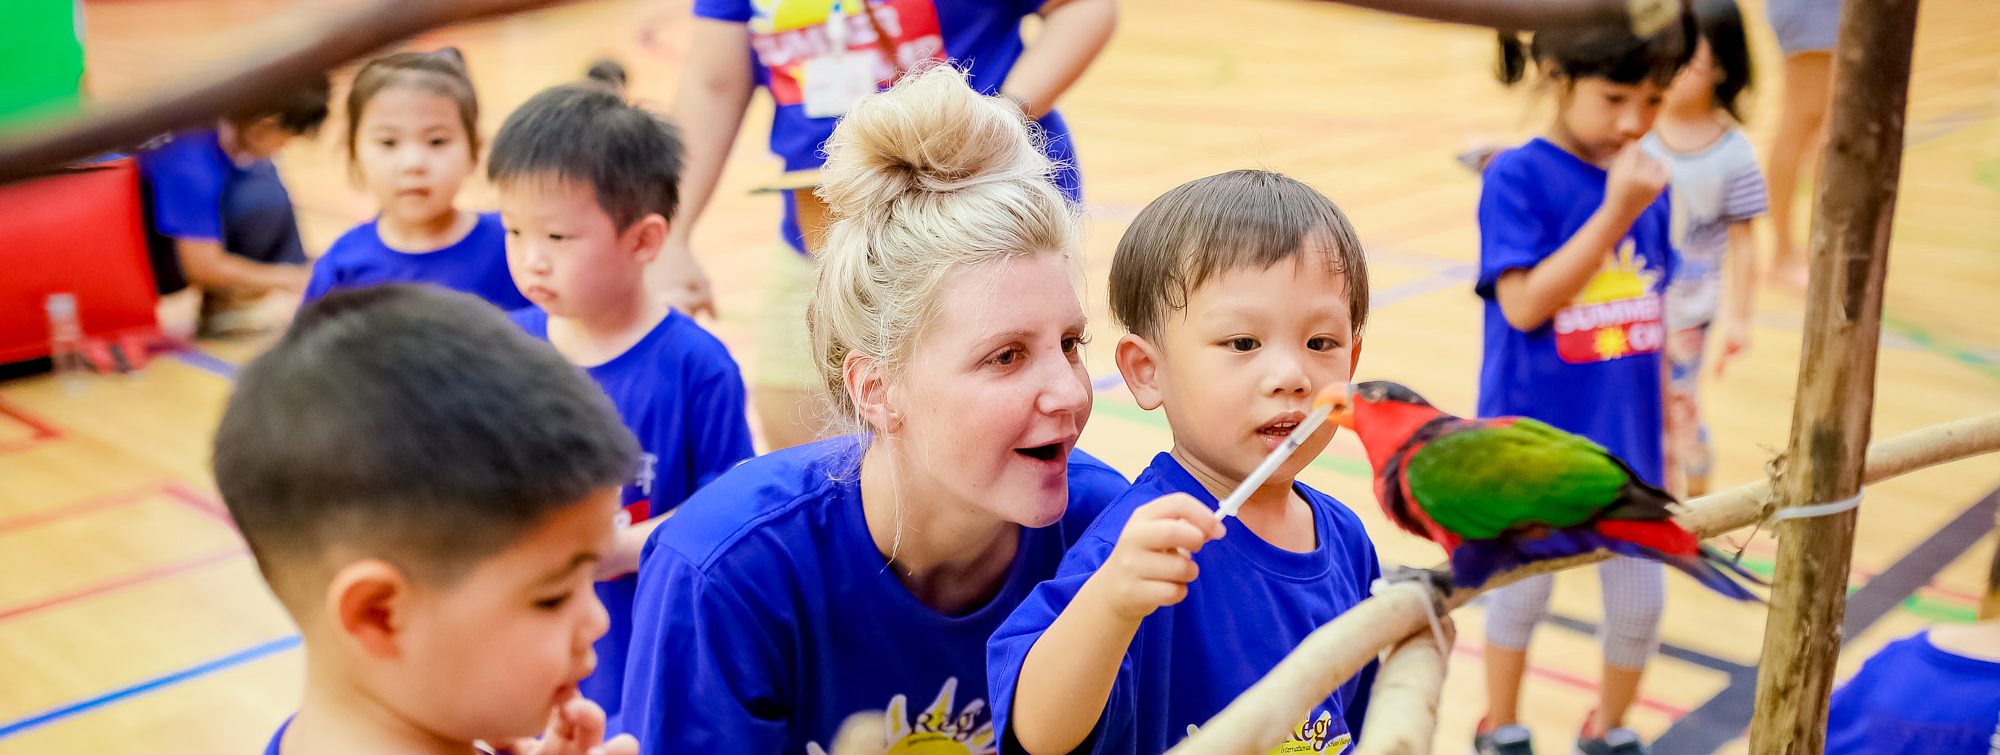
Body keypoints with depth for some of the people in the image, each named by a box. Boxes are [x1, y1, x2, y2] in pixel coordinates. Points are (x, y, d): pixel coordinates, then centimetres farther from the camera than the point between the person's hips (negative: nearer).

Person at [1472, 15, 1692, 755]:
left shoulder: (1647, 181, 0)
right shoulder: (1518, 175, -14)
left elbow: (1653, 313, 9)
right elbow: (1523, 304, -21)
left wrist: (1670, 417, 13)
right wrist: (1615, 213, -26)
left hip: (1626, 439, 4)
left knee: (1641, 601, 12)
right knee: (1522, 590, 14)